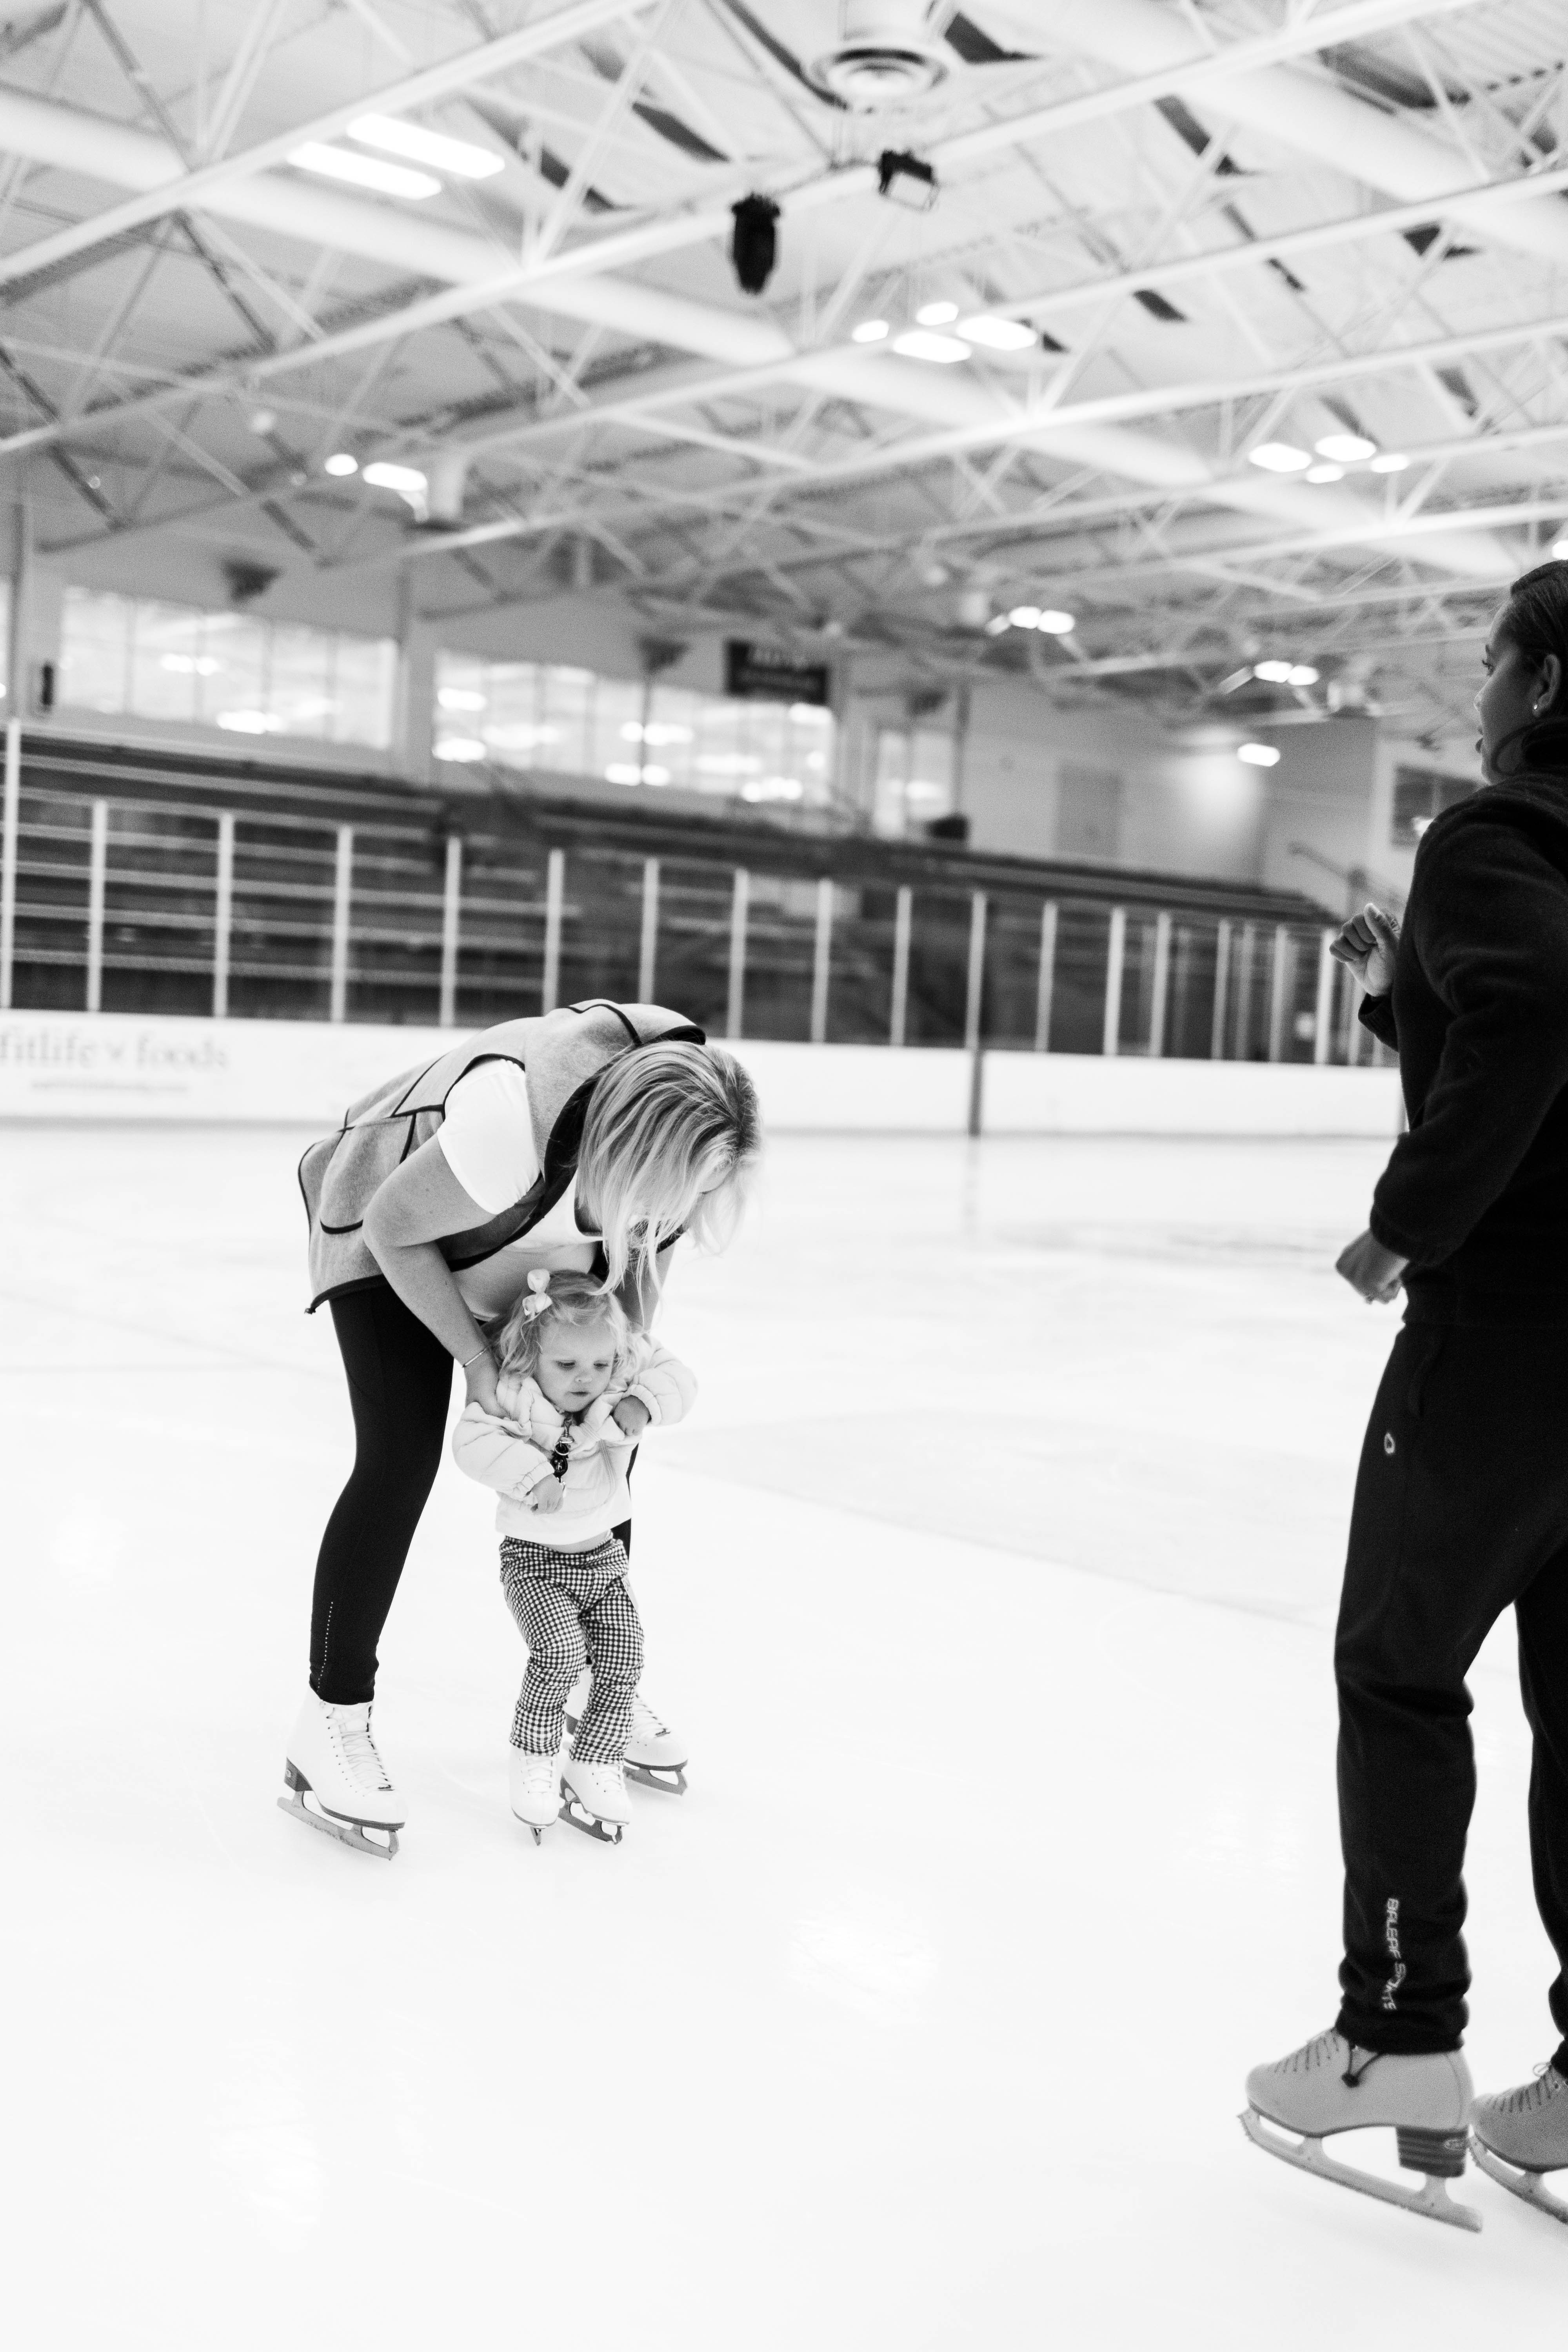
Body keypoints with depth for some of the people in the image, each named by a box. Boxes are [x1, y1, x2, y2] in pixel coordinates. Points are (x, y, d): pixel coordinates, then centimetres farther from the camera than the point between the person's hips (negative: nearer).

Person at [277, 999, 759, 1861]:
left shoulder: (678, 1111, -27)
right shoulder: (510, 1133, -46)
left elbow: (643, 1247, -6)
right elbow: (393, 1228, -28)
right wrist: (475, 1359, -23)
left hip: (527, 1235, 7)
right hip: (394, 1222, -6)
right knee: (401, 1459, -18)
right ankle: (329, 1725, -5)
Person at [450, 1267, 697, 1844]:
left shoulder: (616, 1399, -7)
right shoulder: (514, 1401, -19)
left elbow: (675, 1378, -7)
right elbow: (472, 1442, -30)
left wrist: (643, 1401, -25)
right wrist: (531, 1473, -38)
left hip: (604, 1558, 5)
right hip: (536, 1558, -5)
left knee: (622, 1660, -6)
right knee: (561, 1652, -24)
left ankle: (595, 1766, 14)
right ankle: (534, 1760, -2)